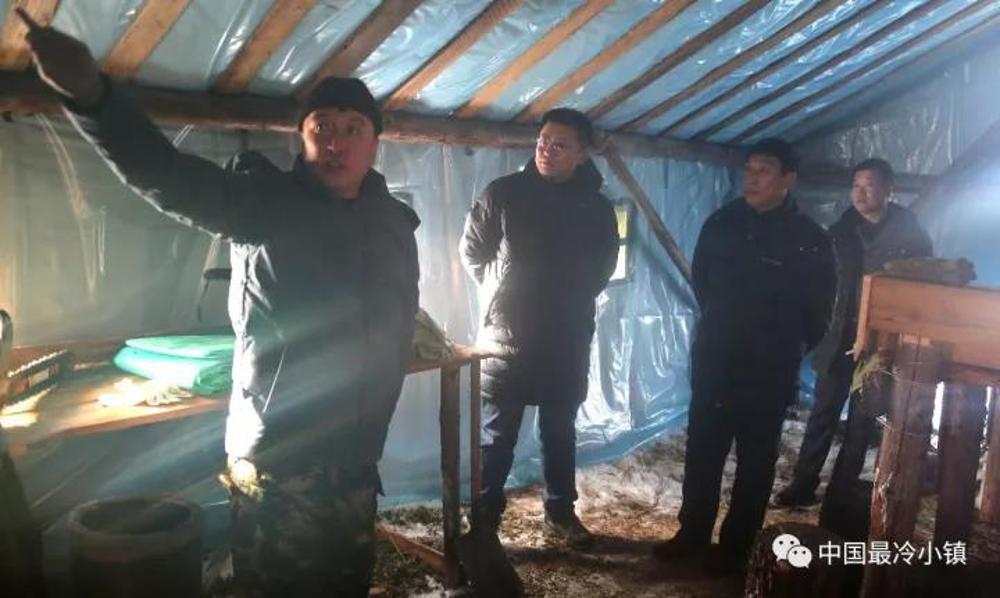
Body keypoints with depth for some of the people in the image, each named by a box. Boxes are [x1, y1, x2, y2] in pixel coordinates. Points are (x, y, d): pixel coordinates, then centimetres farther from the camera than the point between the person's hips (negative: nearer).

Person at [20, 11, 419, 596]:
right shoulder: (265, 203, -7)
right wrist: (90, 91, -40)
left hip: (353, 459, 5)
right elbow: (164, 173, -23)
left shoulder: (394, 225, 6)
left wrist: (372, 437, 12)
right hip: (276, 460, -4)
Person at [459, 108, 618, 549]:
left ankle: (561, 511, 32)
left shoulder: (597, 208, 1)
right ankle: (485, 518, 20)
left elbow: (604, 265, 15)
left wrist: (576, 299, 8)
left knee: (561, 433, 15)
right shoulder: (502, 193, -5)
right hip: (506, 337, -2)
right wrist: (497, 293, 3)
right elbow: (471, 250, 4)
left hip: (567, 341, 2)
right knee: (497, 437, 6)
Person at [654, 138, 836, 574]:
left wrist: (787, 349, 9)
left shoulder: (809, 241, -10)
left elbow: (818, 312, 1)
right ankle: (692, 533, 29)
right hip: (712, 363, 3)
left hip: (768, 374, -3)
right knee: (701, 453, 12)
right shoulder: (721, 224, 1)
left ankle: (735, 547, 25)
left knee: (754, 463, 10)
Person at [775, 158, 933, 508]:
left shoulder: (911, 234, -2)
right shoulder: (840, 231, 4)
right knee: (823, 413, 4)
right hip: (840, 338, 2)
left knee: (862, 420, 9)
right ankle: (803, 485, 11)